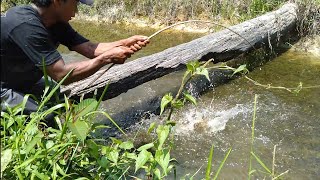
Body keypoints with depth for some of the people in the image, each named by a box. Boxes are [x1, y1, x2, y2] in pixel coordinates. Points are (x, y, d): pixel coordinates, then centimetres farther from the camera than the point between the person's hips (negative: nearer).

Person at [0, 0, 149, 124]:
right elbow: (62, 74, -35)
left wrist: (124, 43, -20)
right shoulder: (27, 25, -34)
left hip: (22, 82, 9)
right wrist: (107, 58, -30)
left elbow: (90, 48, -9)